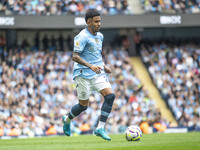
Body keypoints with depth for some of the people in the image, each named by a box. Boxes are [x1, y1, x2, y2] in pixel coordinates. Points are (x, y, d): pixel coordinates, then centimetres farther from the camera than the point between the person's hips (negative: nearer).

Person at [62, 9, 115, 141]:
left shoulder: (100, 36, 13)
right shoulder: (82, 37, -13)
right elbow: (75, 57, -19)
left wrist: (104, 66, 12)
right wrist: (91, 66, -30)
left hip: (98, 73, 7)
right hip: (83, 74, -7)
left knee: (110, 95, -14)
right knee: (84, 105, 2)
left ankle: (100, 128, -12)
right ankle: (67, 120, 33)